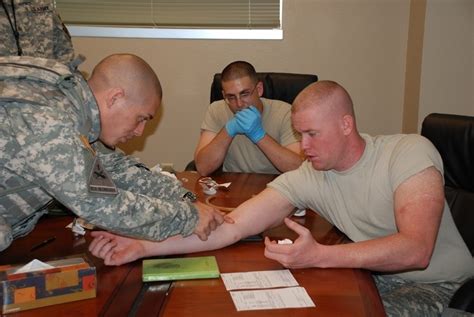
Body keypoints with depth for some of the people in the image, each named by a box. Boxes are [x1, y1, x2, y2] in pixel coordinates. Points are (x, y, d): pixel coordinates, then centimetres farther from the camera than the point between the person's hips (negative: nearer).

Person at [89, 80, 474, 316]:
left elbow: (415, 250, -30)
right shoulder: (305, 179, -9)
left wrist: (318, 256, -37)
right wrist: (143, 246, -24)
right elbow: (230, 227, -15)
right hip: (372, 278, 4)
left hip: (438, 285, -3)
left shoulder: (410, 153, -20)